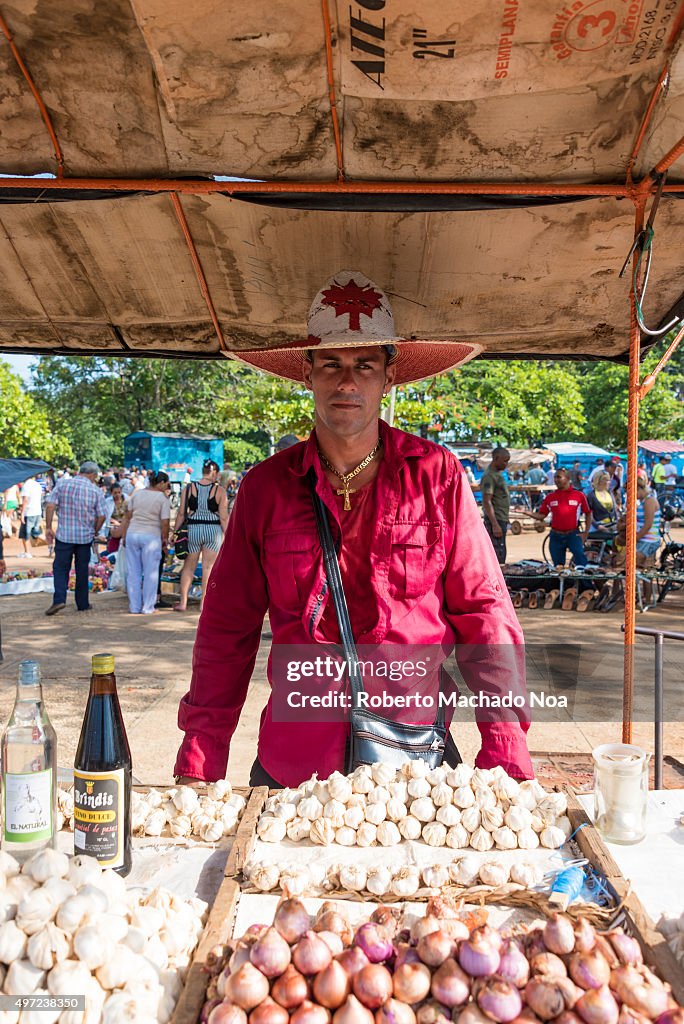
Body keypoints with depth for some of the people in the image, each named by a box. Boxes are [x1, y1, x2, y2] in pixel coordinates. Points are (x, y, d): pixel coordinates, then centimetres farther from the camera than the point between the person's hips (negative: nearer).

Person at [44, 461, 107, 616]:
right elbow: (102, 515, -5)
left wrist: (48, 527, 0)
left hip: (64, 535, 0)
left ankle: (59, 599, -11)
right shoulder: (95, 490, -3)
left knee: (60, 568, 7)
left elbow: (50, 505, -7)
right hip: (85, 536, 0)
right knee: (82, 570, 12)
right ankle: (82, 604, 17)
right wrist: (95, 532, 12)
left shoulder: (62, 483, -1)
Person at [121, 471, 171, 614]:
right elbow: (165, 522, -11)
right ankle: (147, 607, 10)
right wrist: (165, 540, 2)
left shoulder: (137, 493, 8)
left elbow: (127, 517, 10)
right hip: (151, 536, -4)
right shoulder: (163, 498, -6)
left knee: (133, 572, 11)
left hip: (132, 534, 4)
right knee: (150, 573, 6)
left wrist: (124, 536, 17)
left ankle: (134, 607, 16)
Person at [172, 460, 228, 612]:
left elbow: (181, 514, 0)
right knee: (208, 567, 5)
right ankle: (204, 603, 8)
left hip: (193, 529, 2)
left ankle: (183, 602, 11)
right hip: (213, 530, -1)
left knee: (188, 567, 10)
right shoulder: (220, 490, -3)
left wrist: (175, 532, 7)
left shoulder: (188, 488, 1)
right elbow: (224, 517, -4)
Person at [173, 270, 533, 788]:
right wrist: (199, 761, 0)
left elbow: (483, 610, -2)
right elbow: (228, 629, 4)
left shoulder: (437, 475, -3)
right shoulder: (266, 486, 0)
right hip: (292, 762, 1)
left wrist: (506, 747, -10)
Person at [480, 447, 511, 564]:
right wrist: (495, 524, -25)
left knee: (500, 555, 13)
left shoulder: (497, 473, 15)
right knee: (498, 556, -10)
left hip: (501, 520, 10)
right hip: (496, 520, -10)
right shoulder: (489, 476, -16)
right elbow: (487, 501, -21)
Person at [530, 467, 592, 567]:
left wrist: (586, 533, -1)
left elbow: (588, 514, 7)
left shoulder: (579, 495, -1)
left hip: (573, 535, -3)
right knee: (558, 566, 9)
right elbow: (541, 516, 7)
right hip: (556, 536, 3)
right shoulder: (550, 497, 6)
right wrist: (526, 512, -9)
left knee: (581, 559, -19)